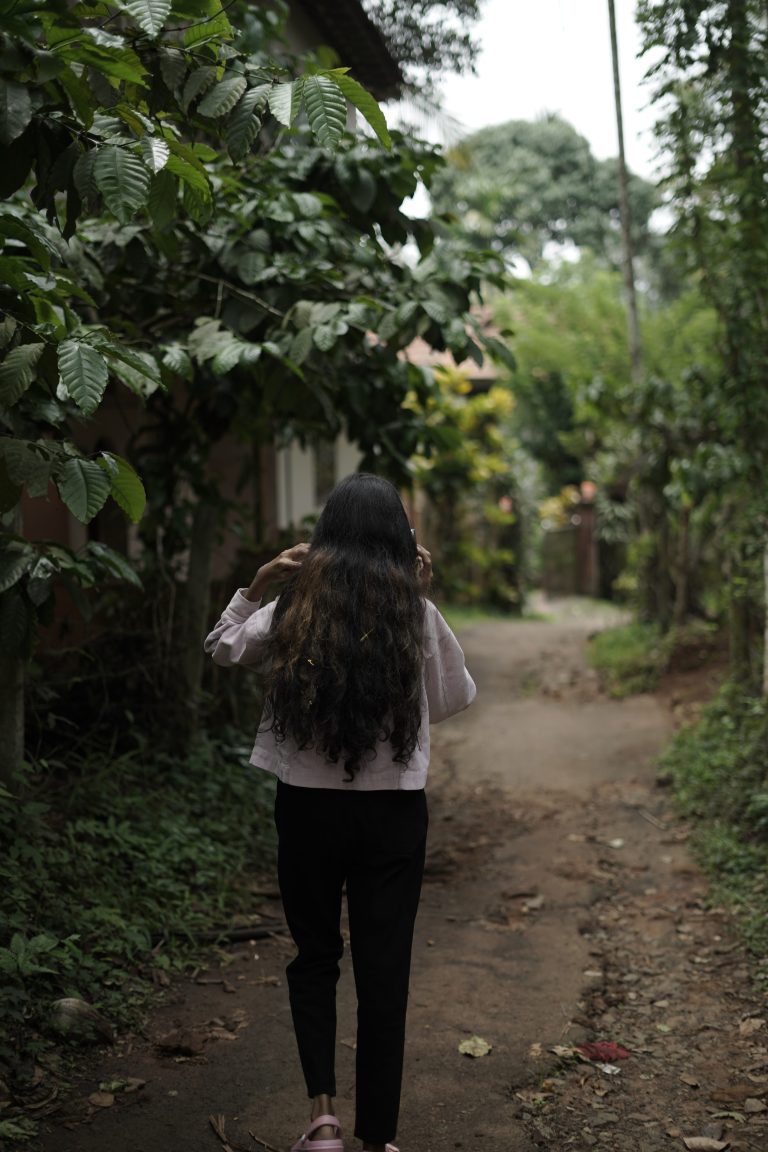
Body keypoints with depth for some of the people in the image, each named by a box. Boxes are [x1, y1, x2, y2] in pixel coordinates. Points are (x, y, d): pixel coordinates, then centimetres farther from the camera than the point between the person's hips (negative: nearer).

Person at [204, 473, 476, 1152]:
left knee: (314, 956, 19)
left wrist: (257, 585, 6)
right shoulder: (416, 614, -6)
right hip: (393, 813, 0)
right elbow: (456, 698, 9)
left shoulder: (296, 606, -4)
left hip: (308, 807, 1)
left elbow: (223, 649, 10)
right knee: (383, 971, 10)